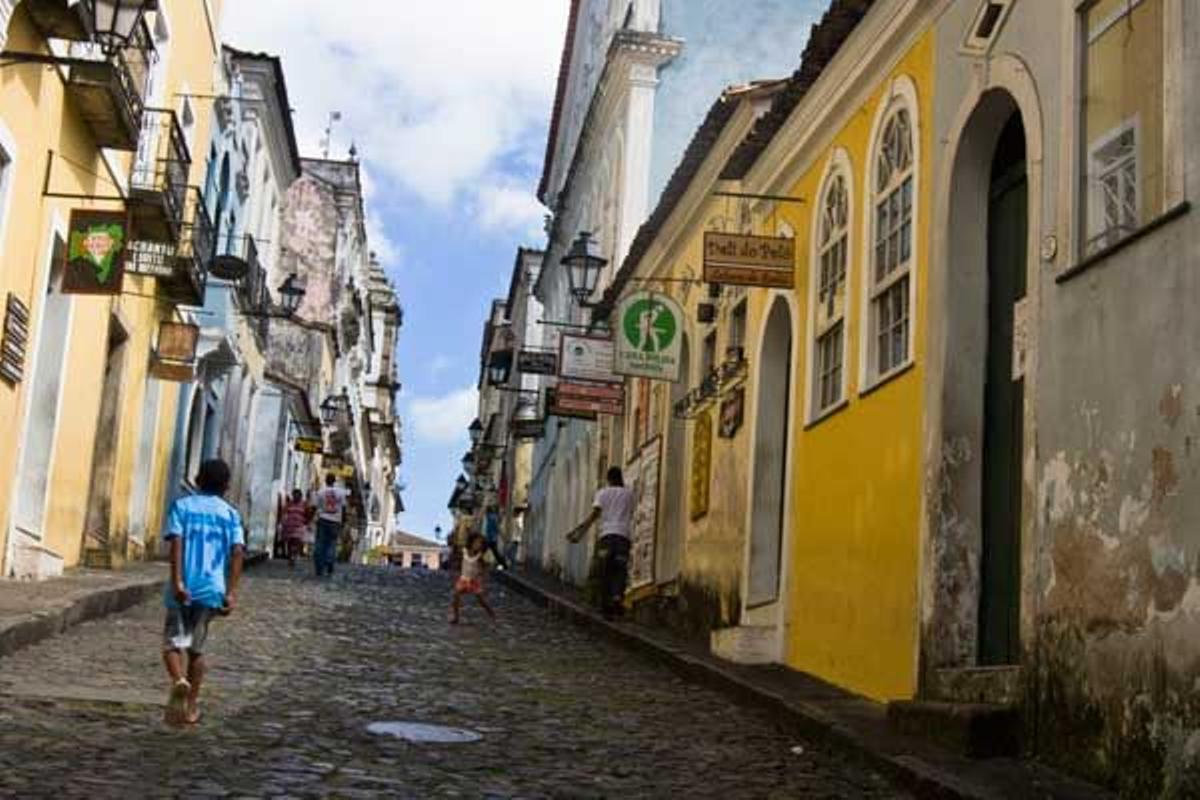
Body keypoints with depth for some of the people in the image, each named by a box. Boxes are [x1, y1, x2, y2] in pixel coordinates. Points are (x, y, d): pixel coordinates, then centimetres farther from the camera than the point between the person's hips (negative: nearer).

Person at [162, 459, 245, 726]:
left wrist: (177, 581, -15)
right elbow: (237, 551, -4)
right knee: (196, 648, 16)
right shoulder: (231, 514, 9)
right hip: (212, 589, 2)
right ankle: (191, 707, 19)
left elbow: (177, 542, -10)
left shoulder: (182, 505, 5)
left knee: (173, 642, 6)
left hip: (184, 587, -2)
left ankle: (179, 681, -24)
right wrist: (231, 592, -7)